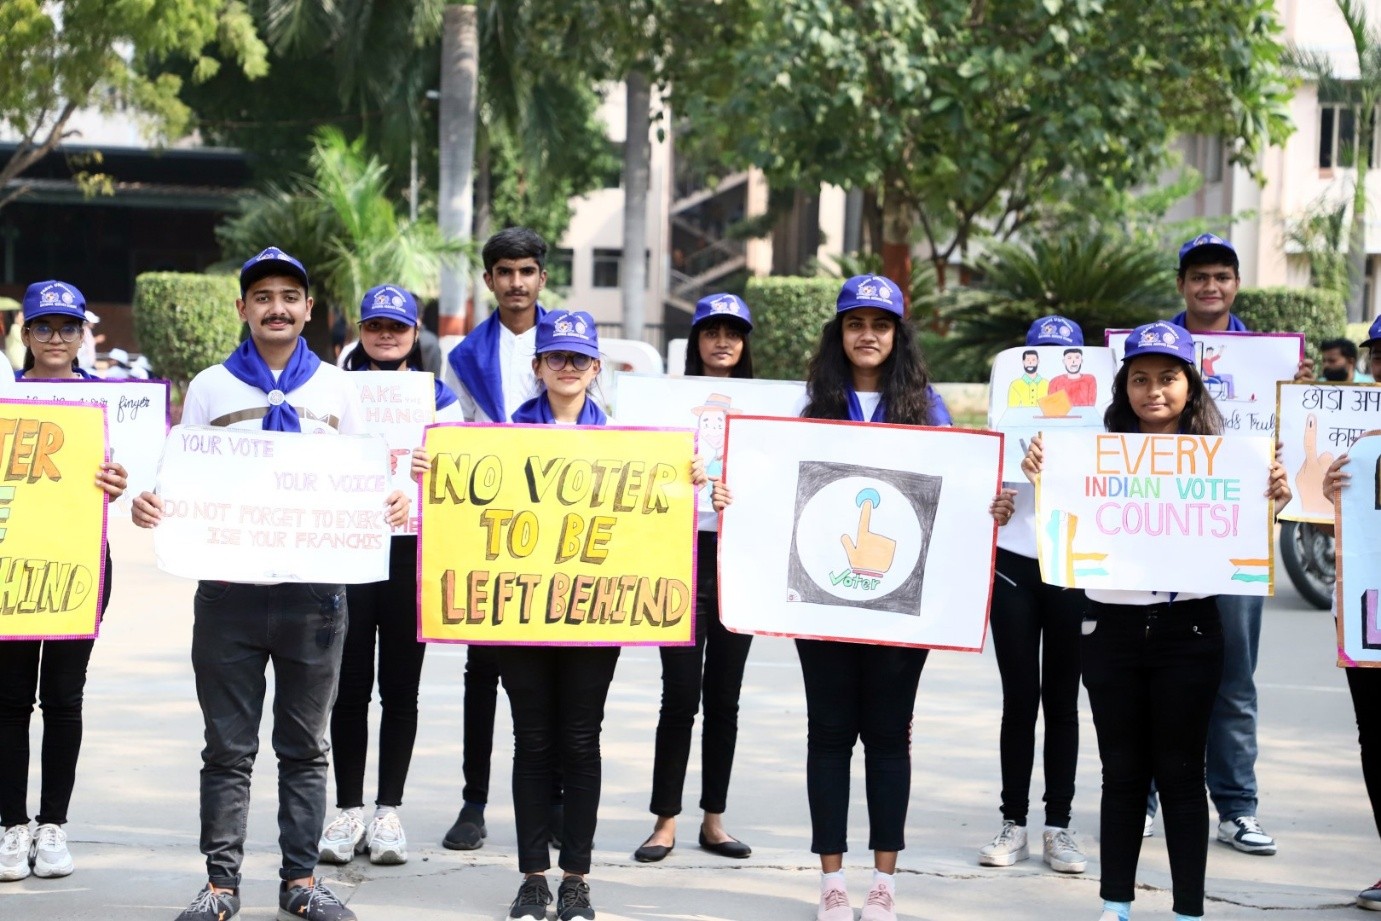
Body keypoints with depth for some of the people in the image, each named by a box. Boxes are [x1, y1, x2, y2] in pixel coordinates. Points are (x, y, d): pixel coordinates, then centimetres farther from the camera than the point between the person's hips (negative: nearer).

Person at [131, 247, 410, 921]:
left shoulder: (335, 389, 10)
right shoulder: (210, 388, 8)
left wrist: (393, 504, -12)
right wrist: (149, 505, -14)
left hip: (314, 592, 1)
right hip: (229, 589, -1)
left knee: (305, 746, 8)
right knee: (228, 748, 3)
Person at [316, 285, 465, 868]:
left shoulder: (438, 399, 9)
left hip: (411, 552, 0)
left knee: (400, 687, 4)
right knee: (349, 686, 1)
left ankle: (389, 811, 12)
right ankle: (349, 810, 10)